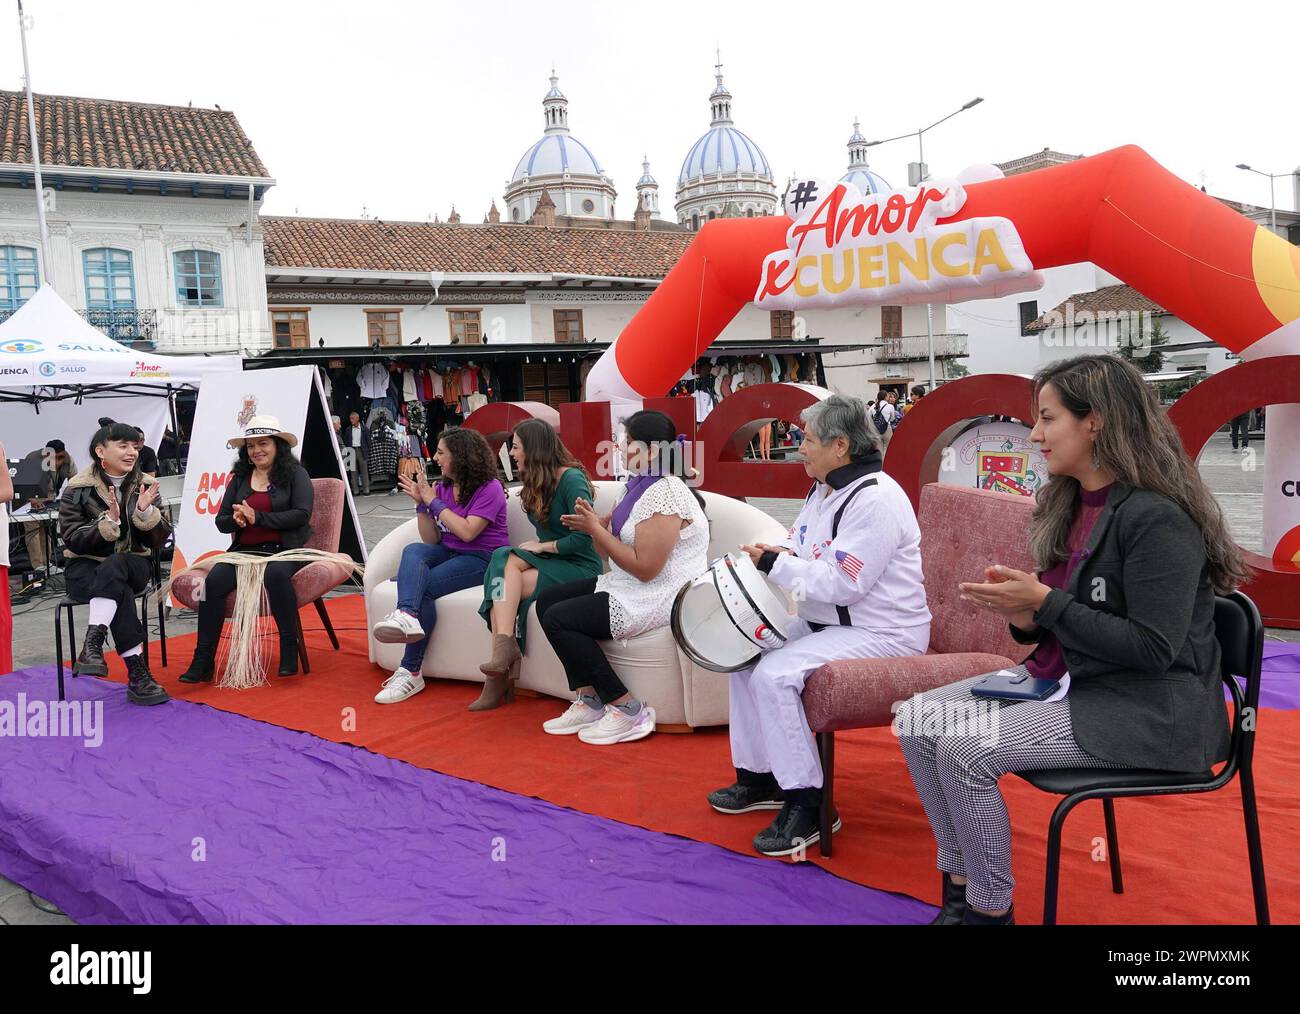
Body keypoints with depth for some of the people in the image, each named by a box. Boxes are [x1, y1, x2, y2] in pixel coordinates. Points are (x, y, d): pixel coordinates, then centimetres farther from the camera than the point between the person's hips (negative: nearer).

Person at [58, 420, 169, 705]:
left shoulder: (145, 485, 4)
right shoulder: (77, 489, -3)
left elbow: (157, 539, 1)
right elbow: (72, 540, -9)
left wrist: (145, 512, -19)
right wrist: (109, 521, -23)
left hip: (132, 565, 2)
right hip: (85, 567, -2)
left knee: (113, 566, -36)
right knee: (122, 594, -34)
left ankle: (92, 645, -42)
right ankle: (137, 674, -37)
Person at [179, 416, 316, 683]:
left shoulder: (295, 474, 4)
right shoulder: (239, 478, 19)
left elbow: (302, 514, -10)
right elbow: (221, 521, 16)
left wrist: (257, 517, -14)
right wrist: (236, 519, -9)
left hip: (284, 549, -4)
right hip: (245, 550, 4)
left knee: (276, 573, -38)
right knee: (214, 581, -25)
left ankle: (290, 650, -26)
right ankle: (203, 661, -22)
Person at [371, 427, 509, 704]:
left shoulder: (490, 488, -7)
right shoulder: (442, 487, 12)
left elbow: (467, 532, -20)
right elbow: (431, 540, 10)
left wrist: (434, 502, -12)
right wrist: (421, 503, -2)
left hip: (482, 558, -6)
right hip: (448, 553, 6)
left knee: (424, 586, -27)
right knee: (413, 551, -26)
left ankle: (410, 671, -24)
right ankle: (407, 615, -52)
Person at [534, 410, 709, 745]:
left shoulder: (664, 493, -21)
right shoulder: (641, 486, 11)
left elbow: (644, 567, -27)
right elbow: (615, 551, 11)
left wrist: (597, 530, -18)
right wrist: (594, 525, -8)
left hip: (660, 599, -11)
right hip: (629, 587, 11)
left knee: (558, 619, -14)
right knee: (547, 600, 8)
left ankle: (628, 711, -7)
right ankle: (588, 701, 8)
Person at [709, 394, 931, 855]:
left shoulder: (875, 499, -22)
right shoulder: (824, 490, 10)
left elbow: (841, 584, -28)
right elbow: (799, 551, 19)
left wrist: (774, 563, -20)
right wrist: (770, 555, -4)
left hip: (882, 634, -11)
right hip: (827, 623, 11)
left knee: (774, 674, -25)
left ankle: (807, 804, -12)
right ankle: (759, 776, 19)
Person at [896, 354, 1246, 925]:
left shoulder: (1157, 518, -19)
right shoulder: (1069, 504, 8)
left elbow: (1152, 650, -23)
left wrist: (1043, 601, -22)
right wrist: (1022, 616, -8)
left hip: (1147, 709, -9)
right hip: (1064, 679, 9)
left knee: (965, 749, -23)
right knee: (919, 719, -3)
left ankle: (989, 911, -1)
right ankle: (960, 887, 9)